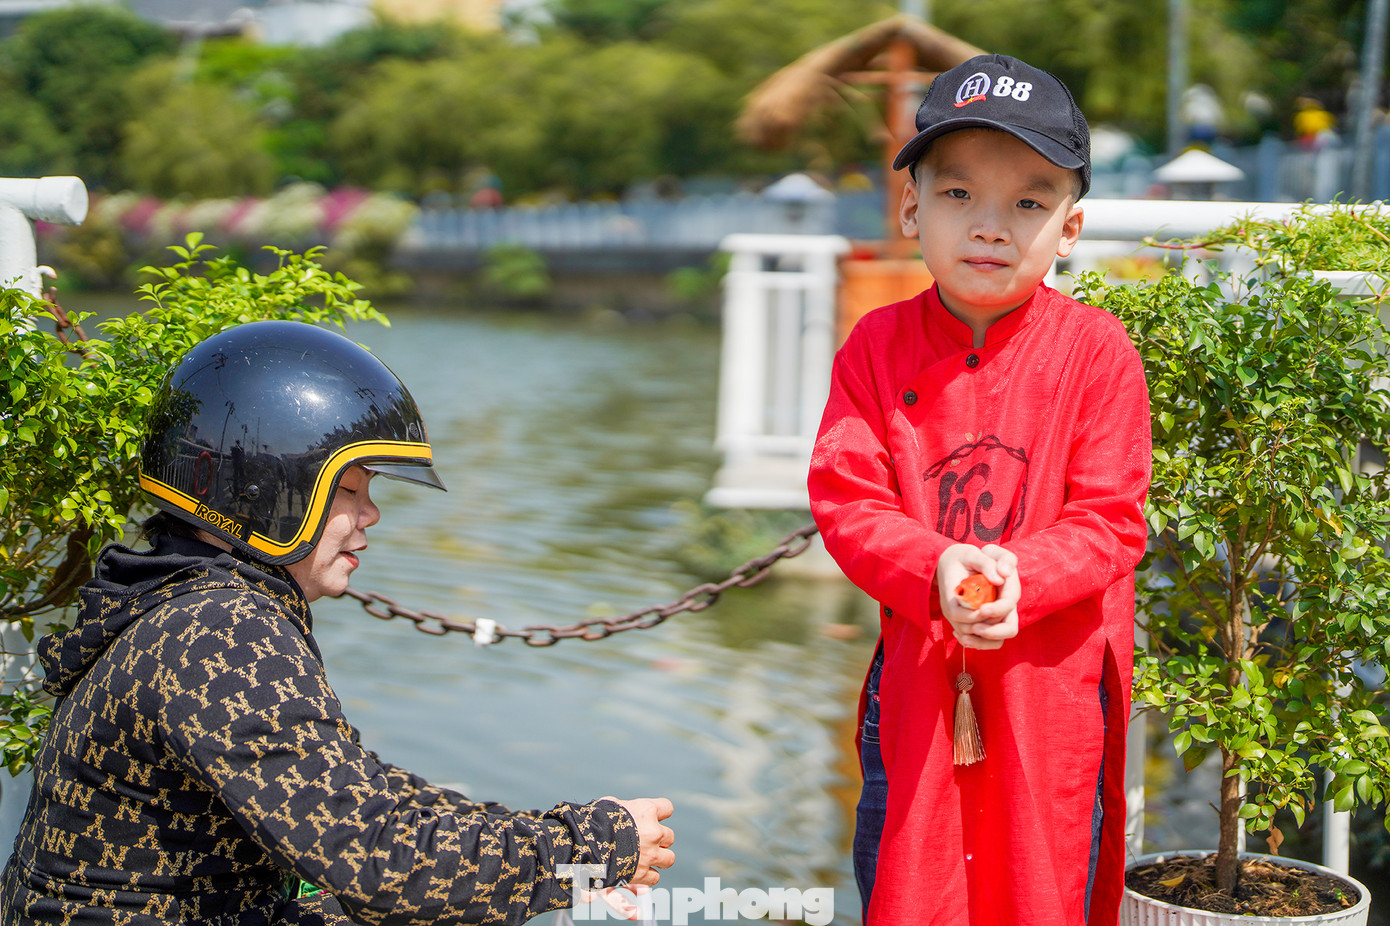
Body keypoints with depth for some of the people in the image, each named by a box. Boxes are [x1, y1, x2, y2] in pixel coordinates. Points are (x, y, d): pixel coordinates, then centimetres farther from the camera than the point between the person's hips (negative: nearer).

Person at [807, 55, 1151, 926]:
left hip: (1052, 675, -1)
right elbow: (845, 500, -9)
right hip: (916, 667, 2)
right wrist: (935, 573, -27)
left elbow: (1111, 522, -10)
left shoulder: (1097, 349, -9)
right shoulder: (878, 346, -4)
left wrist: (1015, 577, -28)